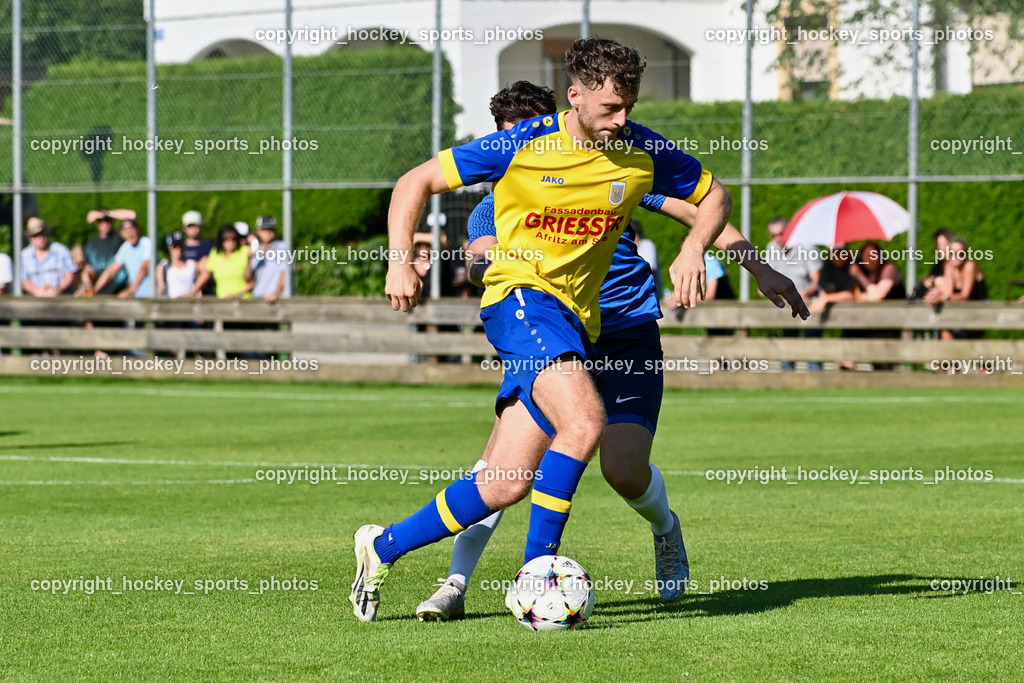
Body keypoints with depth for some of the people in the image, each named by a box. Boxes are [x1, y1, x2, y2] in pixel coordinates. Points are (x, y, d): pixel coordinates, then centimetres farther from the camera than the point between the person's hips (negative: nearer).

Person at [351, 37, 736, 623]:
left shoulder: (643, 152, 1)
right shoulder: (520, 146, -9)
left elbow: (714, 195, 17)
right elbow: (417, 181, 0)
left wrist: (694, 250, -3)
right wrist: (399, 262, -11)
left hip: (577, 320, 5)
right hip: (522, 295, -5)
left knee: (506, 486, 0)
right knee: (585, 421, -31)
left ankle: (384, 546, 18)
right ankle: (537, 571, -19)